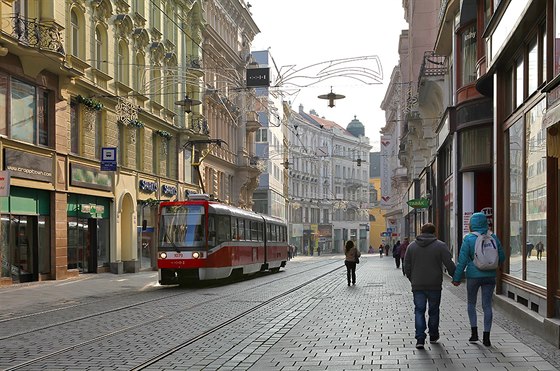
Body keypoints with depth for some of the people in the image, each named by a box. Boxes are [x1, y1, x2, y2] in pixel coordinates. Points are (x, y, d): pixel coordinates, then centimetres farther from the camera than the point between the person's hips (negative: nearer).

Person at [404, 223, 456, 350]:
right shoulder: (440, 245, -4)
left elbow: (407, 267, 7)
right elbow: (449, 264, -9)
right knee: (433, 310, 14)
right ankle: (433, 335, 26)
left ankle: (420, 338, -7)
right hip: (434, 285, -1)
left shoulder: (411, 246, 4)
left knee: (419, 310, 4)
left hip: (417, 285, 1)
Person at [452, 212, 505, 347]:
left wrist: (457, 278, -2)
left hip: (474, 275, -2)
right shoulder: (493, 238, -1)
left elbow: (462, 260, -9)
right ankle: (486, 336, 5)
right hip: (490, 276, 2)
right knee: (487, 305, 7)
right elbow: (502, 257, 6)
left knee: (471, 303, 17)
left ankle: (474, 332, 10)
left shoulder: (469, 239, -10)